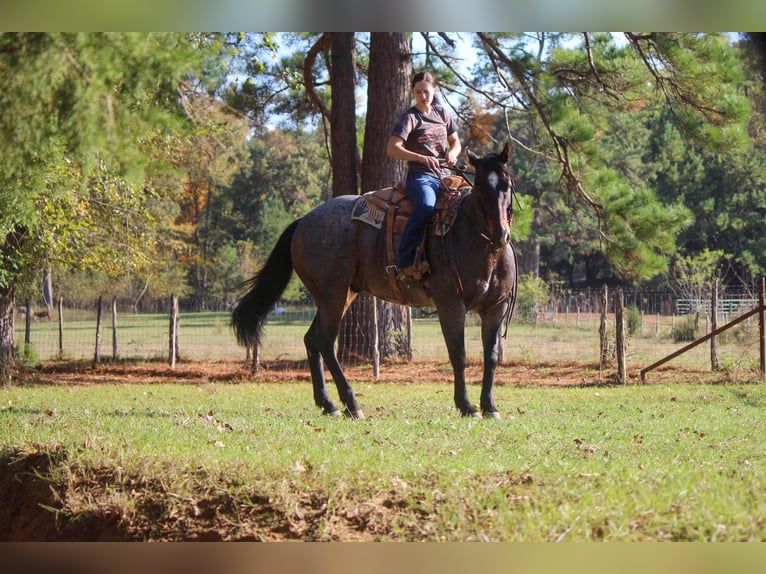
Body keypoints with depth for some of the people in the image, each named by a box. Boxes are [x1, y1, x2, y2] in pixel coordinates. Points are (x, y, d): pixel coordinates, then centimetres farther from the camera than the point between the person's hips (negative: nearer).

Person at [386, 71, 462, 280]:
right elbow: (392, 148, -13)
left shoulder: (442, 114, 16)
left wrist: (453, 153, -2)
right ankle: (404, 262, -37)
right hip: (420, 177, -7)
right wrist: (422, 158, -24)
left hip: (443, 176, 7)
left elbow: (456, 142, 24)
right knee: (426, 207, -36)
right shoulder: (410, 118, -2)